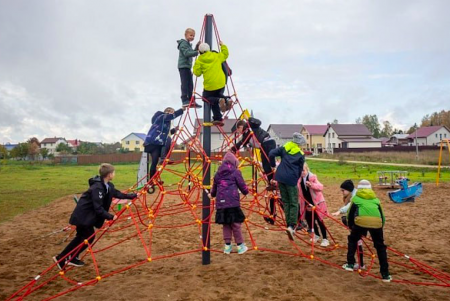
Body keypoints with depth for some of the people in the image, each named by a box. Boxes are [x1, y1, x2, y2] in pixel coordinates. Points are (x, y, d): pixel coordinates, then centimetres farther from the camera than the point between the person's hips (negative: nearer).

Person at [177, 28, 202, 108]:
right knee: (185, 83, -13)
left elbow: (191, 53, 20)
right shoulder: (183, 43, -7)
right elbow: (187, 53, -21)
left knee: (190, 84, 8)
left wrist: (197, 47, 9)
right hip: (183, 66, -9)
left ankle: (190, 101, 13)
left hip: (187, 66, 9)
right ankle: (185, 101, -15)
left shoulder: (188, 44, 22)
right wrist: (197, 52, -28)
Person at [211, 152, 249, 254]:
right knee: (235, 224, 4)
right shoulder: (235, 172, 2)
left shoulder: (218, 173, 15)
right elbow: (243, 186, 3)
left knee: (226, 224, 14)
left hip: (220, 203, 4)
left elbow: (213, 189, 22)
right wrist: (246, 192, 24)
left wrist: (212, 194, 43)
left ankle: (227, 246, 18)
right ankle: (240, 246, 13)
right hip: (233, 202, -4)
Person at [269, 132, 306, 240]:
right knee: (294, 203, 5)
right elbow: (300, 170, 5)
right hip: (291, 179, -4)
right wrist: (296, 180, 16)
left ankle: (289, 225, 15)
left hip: (280, 177, 4)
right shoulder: (301, 154, 3)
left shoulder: (284, 148, 11)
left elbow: (271, 153, 1)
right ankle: (292, 226, -8)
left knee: (286, 202, 14)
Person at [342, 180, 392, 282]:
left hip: (361, 221, -2)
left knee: (352, 240, 25)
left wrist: (350, 227, 43)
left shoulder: (356, 198, 28)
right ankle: (385, 274, 21)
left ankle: (350, 264, 27)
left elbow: (350, 214, 29)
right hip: (376, 222, 2)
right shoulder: (376, 199, 32)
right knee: (380, 247, 20)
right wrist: (381, 227, 43)